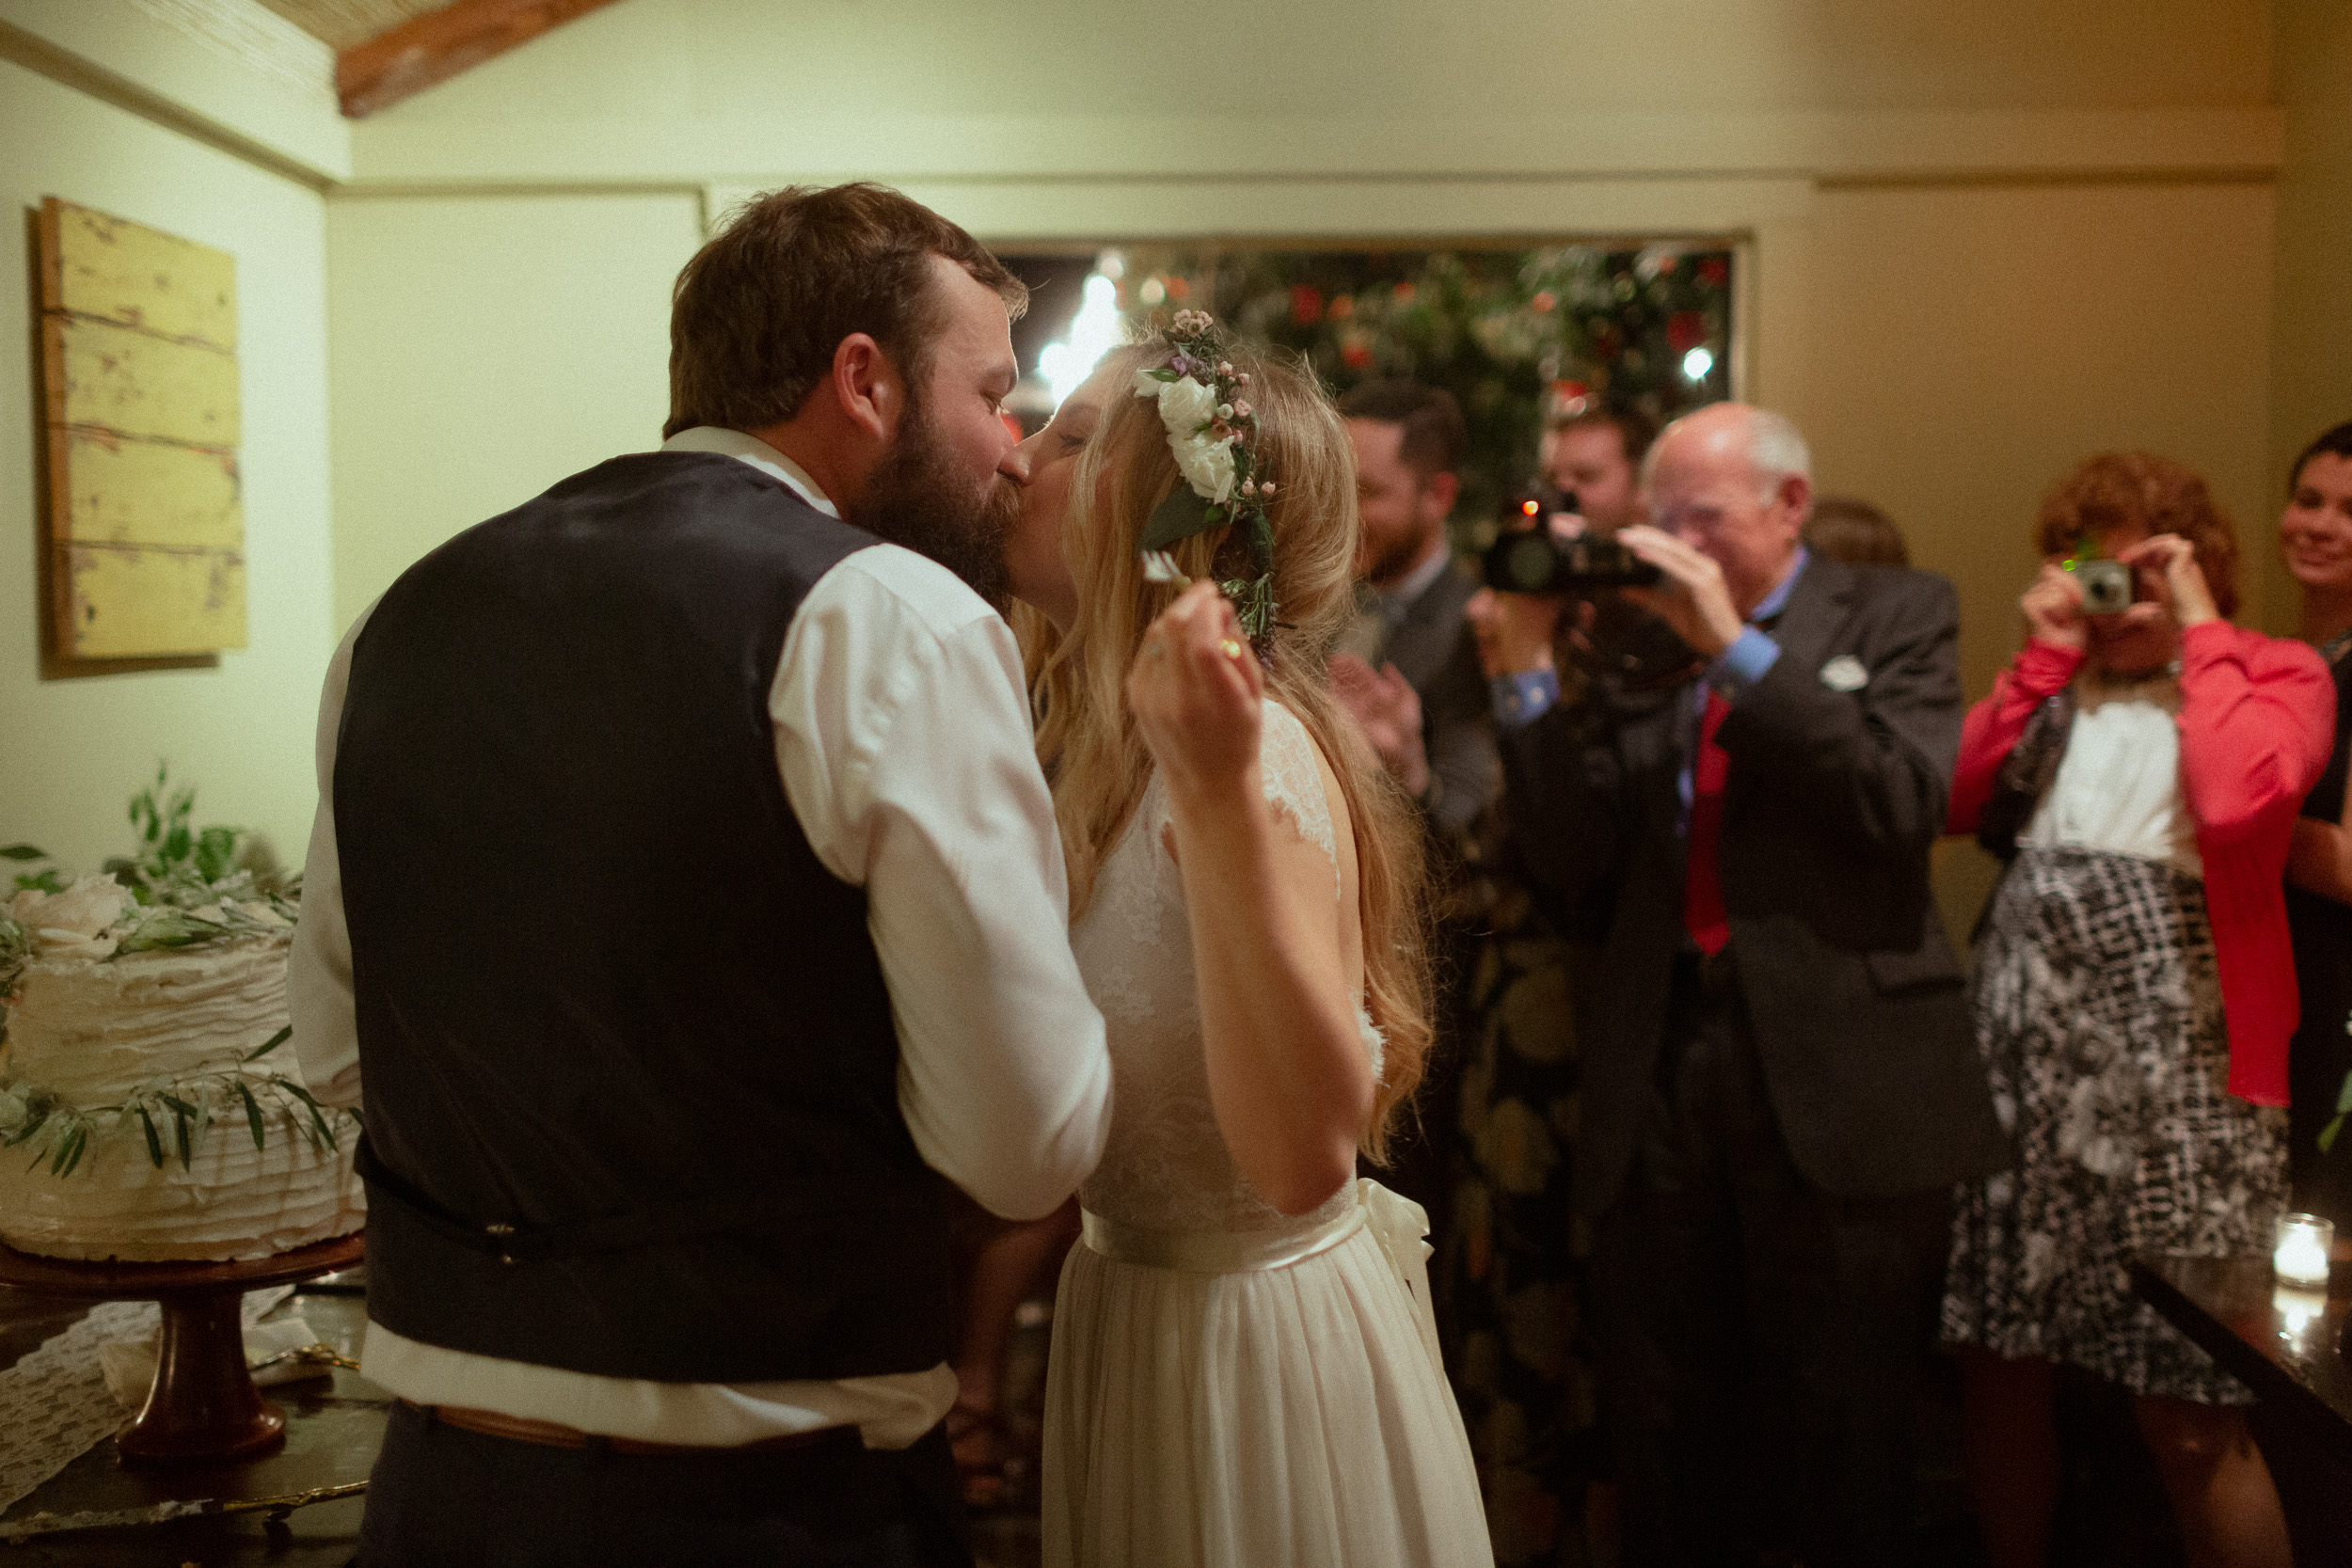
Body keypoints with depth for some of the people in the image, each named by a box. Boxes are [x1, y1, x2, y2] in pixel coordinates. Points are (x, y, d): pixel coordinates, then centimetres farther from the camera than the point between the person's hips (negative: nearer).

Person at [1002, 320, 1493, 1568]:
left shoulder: (1257, 751, -24)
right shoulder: (1090, 749, 1)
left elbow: (1305, 1156, -36)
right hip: (1119, 1312, 8)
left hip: (1259, 1348, -8)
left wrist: (1224, 792, -41)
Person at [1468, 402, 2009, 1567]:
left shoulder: (1895, 613, 7)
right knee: (1662, 1458, 10)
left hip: (1837, 1077, -2)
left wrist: (1735, 645, -11)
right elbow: (1573, 883, 4)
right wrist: (1528, 679, -3)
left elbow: (1905, 803, -11)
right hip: (1659, 1072, 2)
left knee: (1838, 1454, 8)